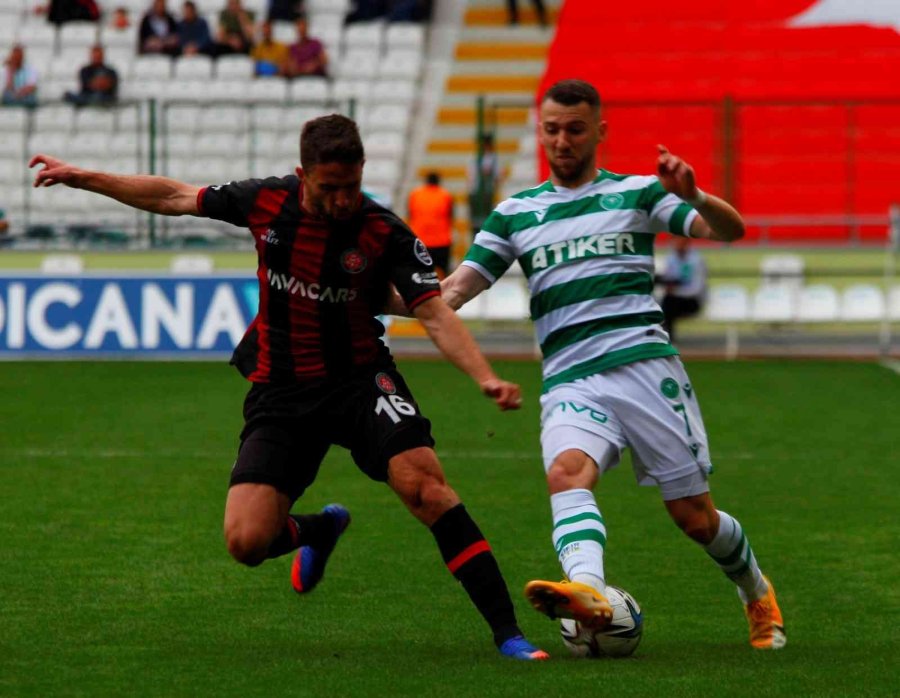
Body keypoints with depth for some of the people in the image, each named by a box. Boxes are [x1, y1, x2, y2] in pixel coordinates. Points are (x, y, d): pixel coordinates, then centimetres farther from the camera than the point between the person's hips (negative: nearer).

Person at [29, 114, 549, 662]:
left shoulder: (384, 233, -13)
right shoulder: (266, 203, -5)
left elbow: (435, 313, -18)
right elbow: (175, 196, 9)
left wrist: (486, 377, -35)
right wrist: (80, 177, 14)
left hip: (360, 380, -2)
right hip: (280, 390, 3)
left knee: (422, 481, -28)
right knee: (247, 541, -10)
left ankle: (507, 630, -22)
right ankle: (316, 531, 29)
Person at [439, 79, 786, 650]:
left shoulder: (636, 193, 11)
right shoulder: (516, 213, 18)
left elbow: (729, 231, 1)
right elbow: (460, 287, 11)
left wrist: (693, 196, -20)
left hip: (643, 363, -1)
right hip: (569, 382, 1)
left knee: (694, 517, 0)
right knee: (566, 473, -31)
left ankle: (758, 593, 30)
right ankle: (588, 591, -54)